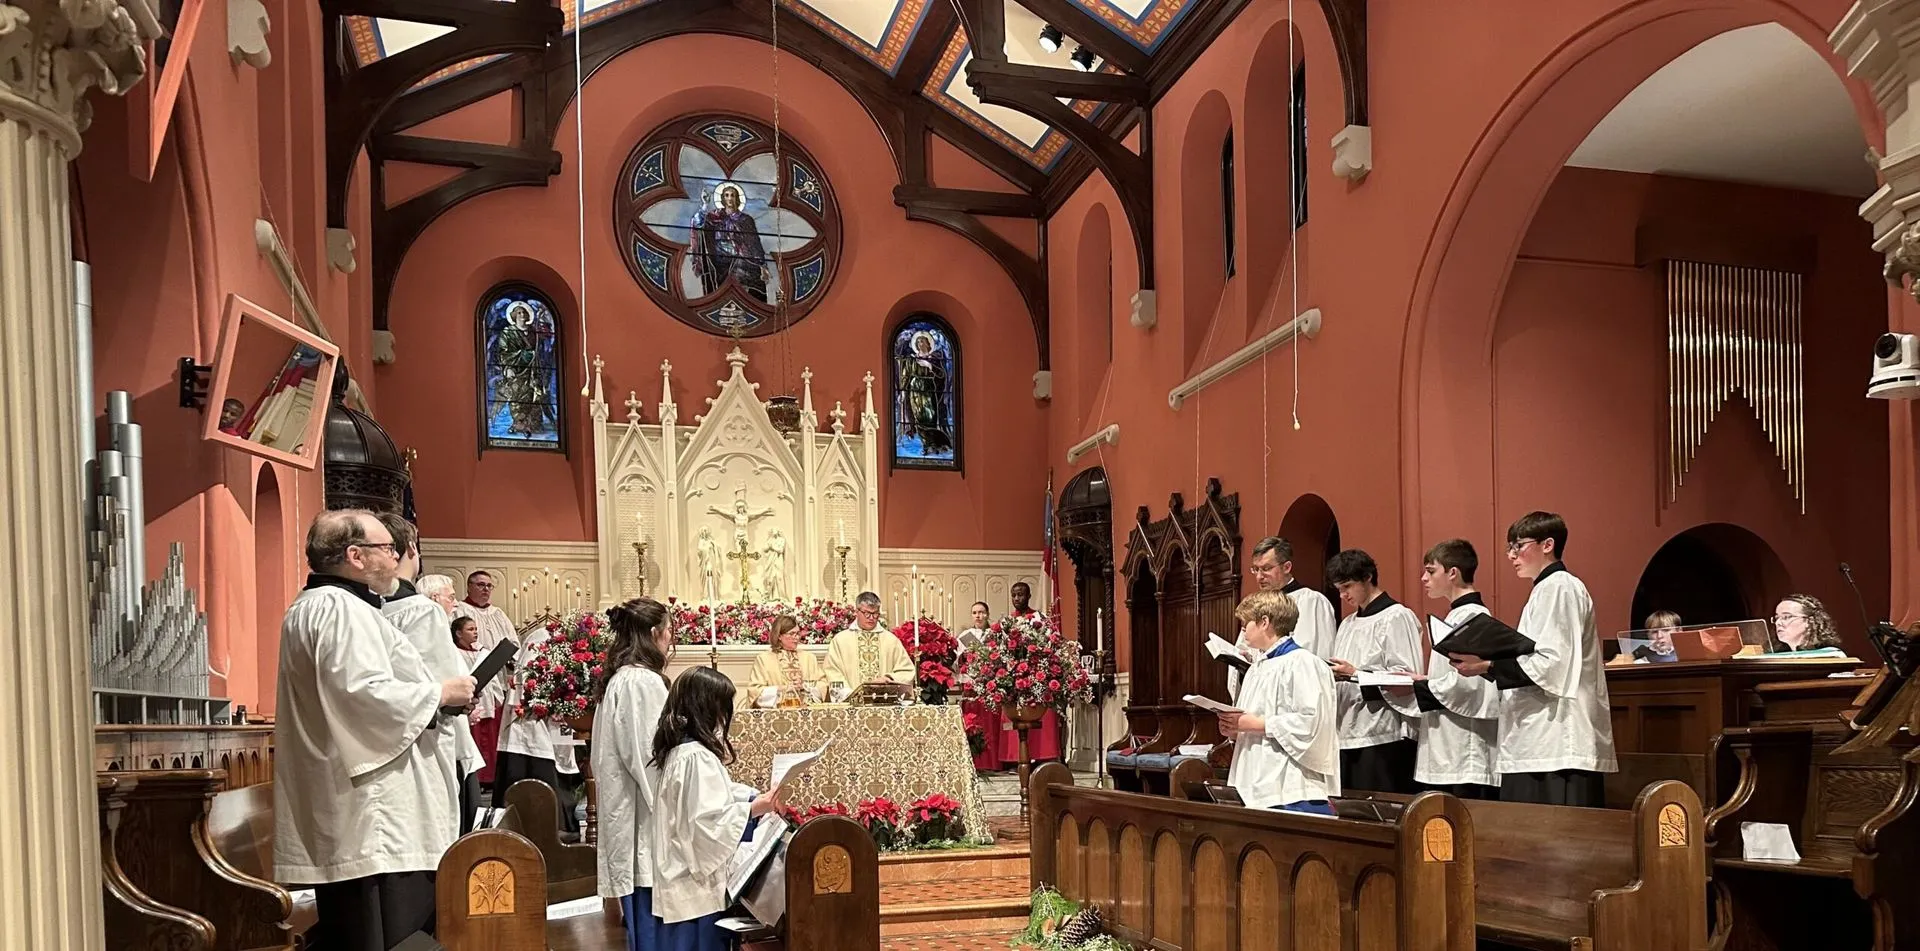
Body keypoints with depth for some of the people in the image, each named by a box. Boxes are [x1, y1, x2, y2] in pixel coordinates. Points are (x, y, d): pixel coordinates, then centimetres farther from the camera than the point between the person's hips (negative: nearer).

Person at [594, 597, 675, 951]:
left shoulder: (617, 679, 13)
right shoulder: (643, 682, -17)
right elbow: (650, 755, -19)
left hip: (624, 811, 10)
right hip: (644, 817, -10)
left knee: (639, 915, 14)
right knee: (651, 916, -5)